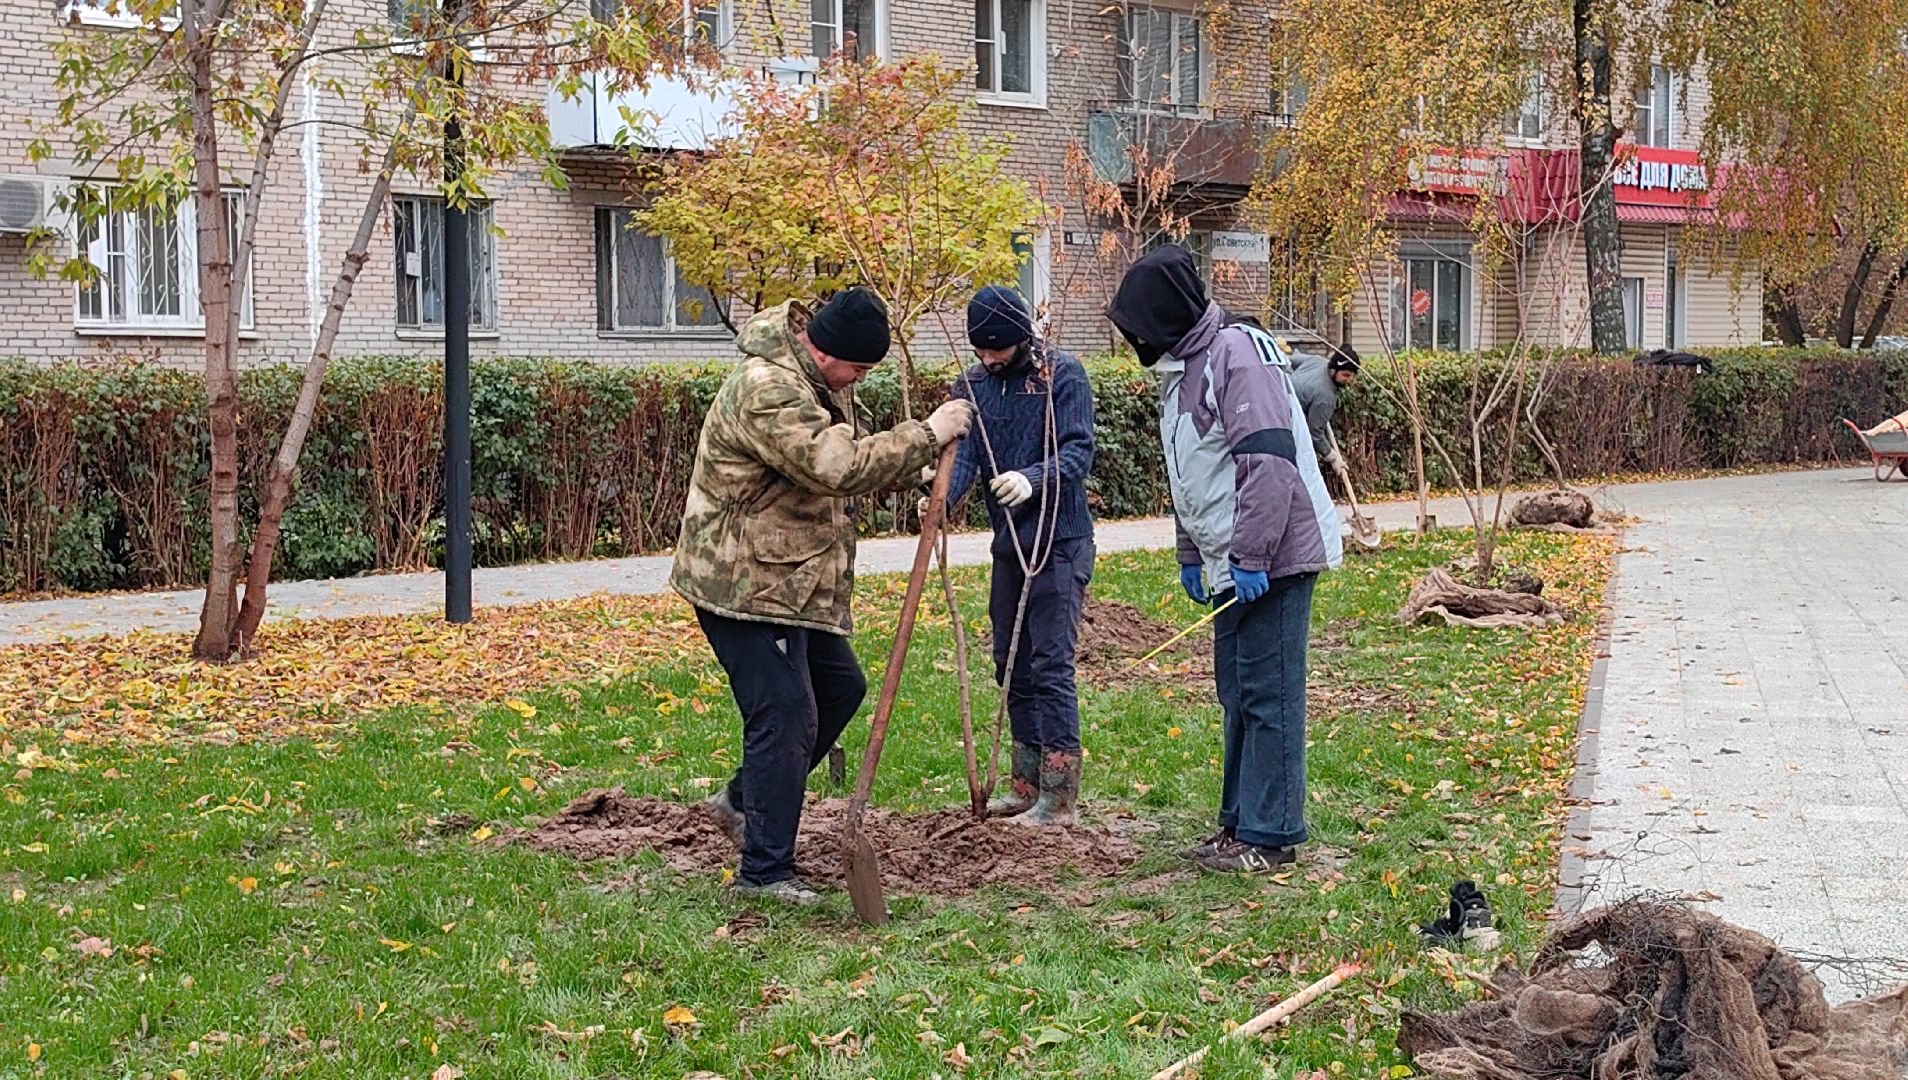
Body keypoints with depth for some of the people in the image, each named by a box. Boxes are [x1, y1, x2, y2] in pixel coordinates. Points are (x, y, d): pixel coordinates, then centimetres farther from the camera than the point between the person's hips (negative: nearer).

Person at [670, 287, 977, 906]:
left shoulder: (821, 381, 10)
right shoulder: (767, 389, -24)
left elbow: (857, 456, 21)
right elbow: (836, 467, -33)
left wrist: (914, 469, 2)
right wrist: (927, 435, -26)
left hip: (791, 579, 11)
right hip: (744, 583, -11)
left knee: (840, 687, 20)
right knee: (785, 716, -9)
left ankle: (743, 800, 33)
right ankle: (765, 870, -1)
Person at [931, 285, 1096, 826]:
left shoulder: (1062, 375, -8)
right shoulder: (972, 386, 7)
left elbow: (1078, 450, -15)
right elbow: (962, 454, -4)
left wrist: (1033, 480, -34)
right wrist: (940, 497, -24)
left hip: (1058, 543, -7)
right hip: (1009, 543, 7)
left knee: (1051, 665, -8)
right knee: (1012, 664, 12)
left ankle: (1059, 797, -4)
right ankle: (1027, 785, 23)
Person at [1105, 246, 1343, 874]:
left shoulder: (1236, 354, -16)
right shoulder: (1179, 370, 16)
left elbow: (1268, 459, -23)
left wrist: (1251, 557, -24)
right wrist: (1190, 555, 25)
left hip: (1271, 560, -10)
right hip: (1229, 563, 10)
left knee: (1268, 693, -6)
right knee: (1237, 693, 16)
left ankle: (1270, 835, 0)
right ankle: (1240, 822, 25)